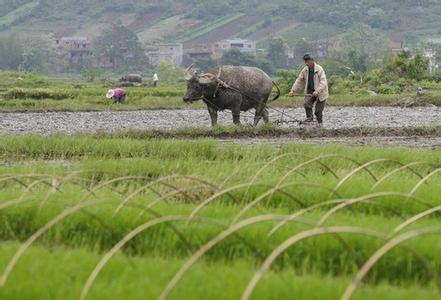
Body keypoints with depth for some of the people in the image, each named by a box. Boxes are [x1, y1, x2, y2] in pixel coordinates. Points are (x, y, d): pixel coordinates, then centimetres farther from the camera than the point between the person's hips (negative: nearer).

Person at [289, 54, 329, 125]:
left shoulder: (319, 69, -17)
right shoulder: (305, 70, 1)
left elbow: (323, 82, -25)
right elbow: (299, 81, 6)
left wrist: (317, 91, -38)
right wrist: (293, 90, -3)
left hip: (320, 93, -5)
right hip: (310, 91, 5)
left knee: (318, 110, -4)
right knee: (307, 104, -21)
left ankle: (320, 123, 14)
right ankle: (309, 118, -7)